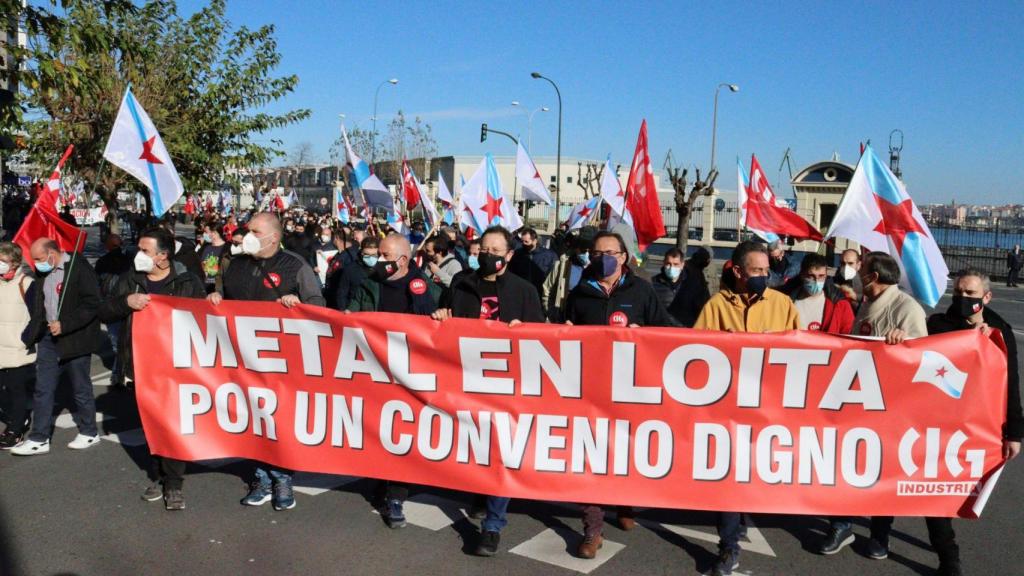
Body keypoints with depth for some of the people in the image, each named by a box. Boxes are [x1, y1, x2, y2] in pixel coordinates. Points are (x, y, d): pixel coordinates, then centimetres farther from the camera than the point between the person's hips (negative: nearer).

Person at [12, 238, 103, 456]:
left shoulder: (79, 268, -14)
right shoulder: (42, 273, 8)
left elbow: (92, 303, -18)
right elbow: (38, 303, 19)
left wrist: (65, 324, -22)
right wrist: (35, 332, 7)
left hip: (74, 338, -6)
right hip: (49, 336, 7)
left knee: (81, 389, 7)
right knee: (43, 389, 6)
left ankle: (89, 433, 22)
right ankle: (39, 439, 14)